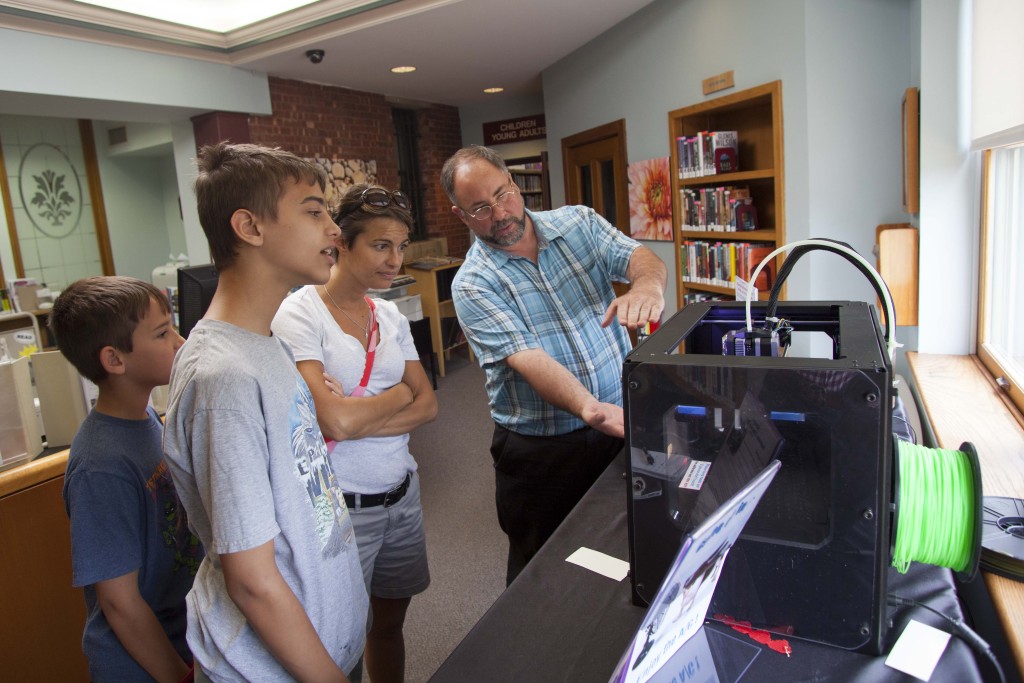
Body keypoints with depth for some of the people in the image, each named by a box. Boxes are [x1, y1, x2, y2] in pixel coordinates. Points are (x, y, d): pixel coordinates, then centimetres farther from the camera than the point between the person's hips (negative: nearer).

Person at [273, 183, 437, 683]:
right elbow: (333, 420, -23)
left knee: (390, 621, 21)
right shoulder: (299, 314, -14)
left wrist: (358, 420, -14)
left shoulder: (389, 315, 6)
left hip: (401, 491, 6)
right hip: (343, 505, -5)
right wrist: (400, 393, -7)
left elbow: (427, 405, 2)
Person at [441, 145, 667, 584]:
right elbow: (527, 359, -25)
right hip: (540, 449, -3)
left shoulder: (578, 223, 1)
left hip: (622, 421, 4)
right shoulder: (473, 285, -12)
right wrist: (591, 410, -42)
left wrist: (647, 286, -37)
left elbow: (642, 258, -11)